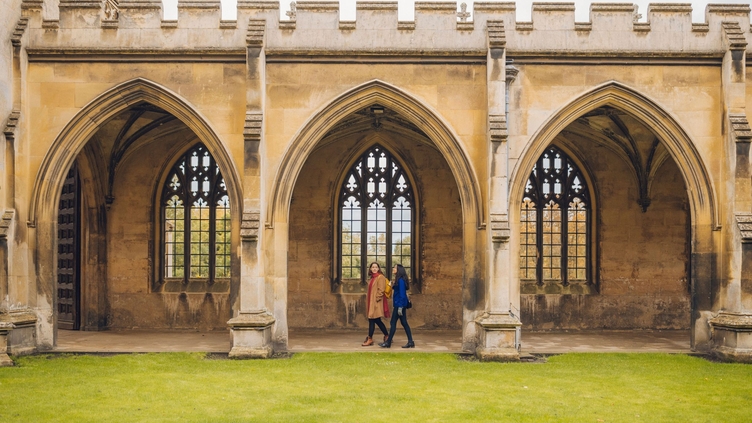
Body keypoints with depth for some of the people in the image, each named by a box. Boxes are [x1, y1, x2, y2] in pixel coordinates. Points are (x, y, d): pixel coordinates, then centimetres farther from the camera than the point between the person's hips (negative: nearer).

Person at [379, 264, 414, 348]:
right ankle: (410, 342, 8)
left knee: (393, 323, -3)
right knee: (404, 323, 9)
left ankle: (388, 342, 3)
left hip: (400, 304, -10)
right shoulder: (398, 280, 15)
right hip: (399, 304, 10)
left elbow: (402, 294, -19)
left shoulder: (401, 280, -15)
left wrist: (400, 307, -21)